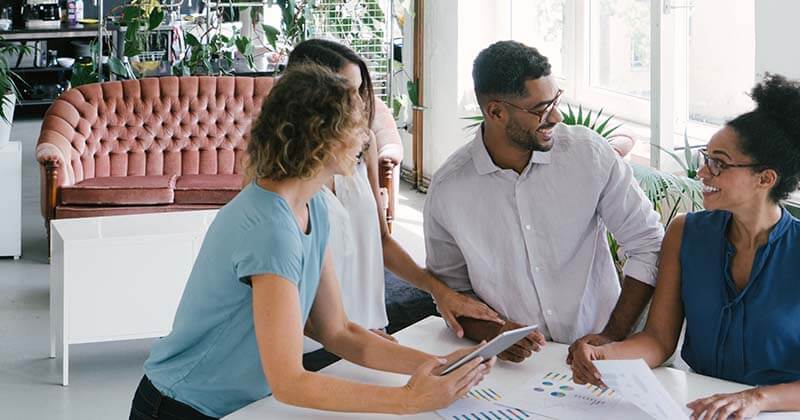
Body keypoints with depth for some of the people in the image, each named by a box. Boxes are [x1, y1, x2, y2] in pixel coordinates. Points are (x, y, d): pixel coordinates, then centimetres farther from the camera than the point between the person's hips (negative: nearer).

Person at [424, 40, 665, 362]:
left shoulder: (589, 152, -4)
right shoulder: (448, 189, -3)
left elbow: (648, 243, 2)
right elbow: (450, 289, 7)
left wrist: (614, 335, -5)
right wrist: (493, 334, -12)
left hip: (594, 353, -1)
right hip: (511, 363, 1)